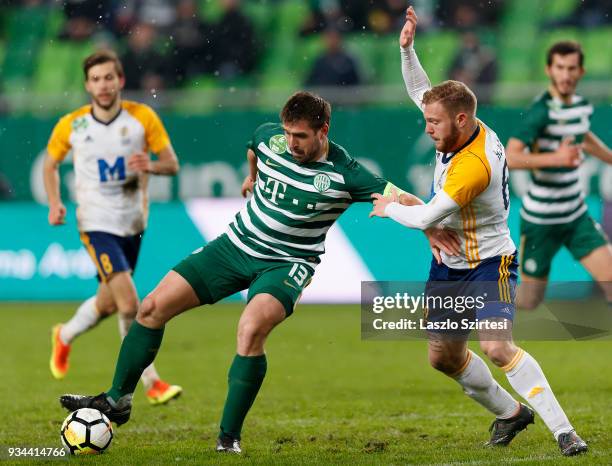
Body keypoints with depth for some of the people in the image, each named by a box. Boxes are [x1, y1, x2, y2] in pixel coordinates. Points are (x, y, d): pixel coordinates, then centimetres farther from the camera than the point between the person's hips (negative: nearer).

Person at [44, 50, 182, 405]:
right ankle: (151, 382, -8)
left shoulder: (142, 117, -7)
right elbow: (51, 165, 10)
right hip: (96, 224, -3)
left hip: (132, 224, 3)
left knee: (108, 304, 17)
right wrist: (55, 204, -6)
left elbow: (172, 164, -5)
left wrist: (151, 166, -27)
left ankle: (65, 337, 48)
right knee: (129, 303, -18)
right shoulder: (71, 126, -7)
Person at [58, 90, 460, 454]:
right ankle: (118, 400, 18)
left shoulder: (344, 174, -20)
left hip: (287, 263, -5)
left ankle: (229, 440, -22)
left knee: (251, 330, -33)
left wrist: (430, 230, -34)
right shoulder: (270, 137, -7)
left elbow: (398, 197, -22)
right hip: (237, 244, 5)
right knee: (154, 308, 1)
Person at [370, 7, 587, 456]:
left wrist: (391, 207, -10)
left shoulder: (475, 165, -31)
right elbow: (420, 89, 14)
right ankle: (509, 413, 32)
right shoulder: (464, 128, -5)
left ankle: (563, 430, -21)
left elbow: (426, 218, -29)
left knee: (497, 346, -25)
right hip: (448, 267, 9)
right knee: (444, 356, 12)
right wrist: (407, 48, 0)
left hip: (488, 267, -9)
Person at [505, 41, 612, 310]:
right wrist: (556, 158, -35)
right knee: (530, 300, 4)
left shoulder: (582, 106, 4)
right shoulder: (542, 111, -20)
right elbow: (510, 158, -30)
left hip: (577, 216, 6)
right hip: (540, 219, -6)